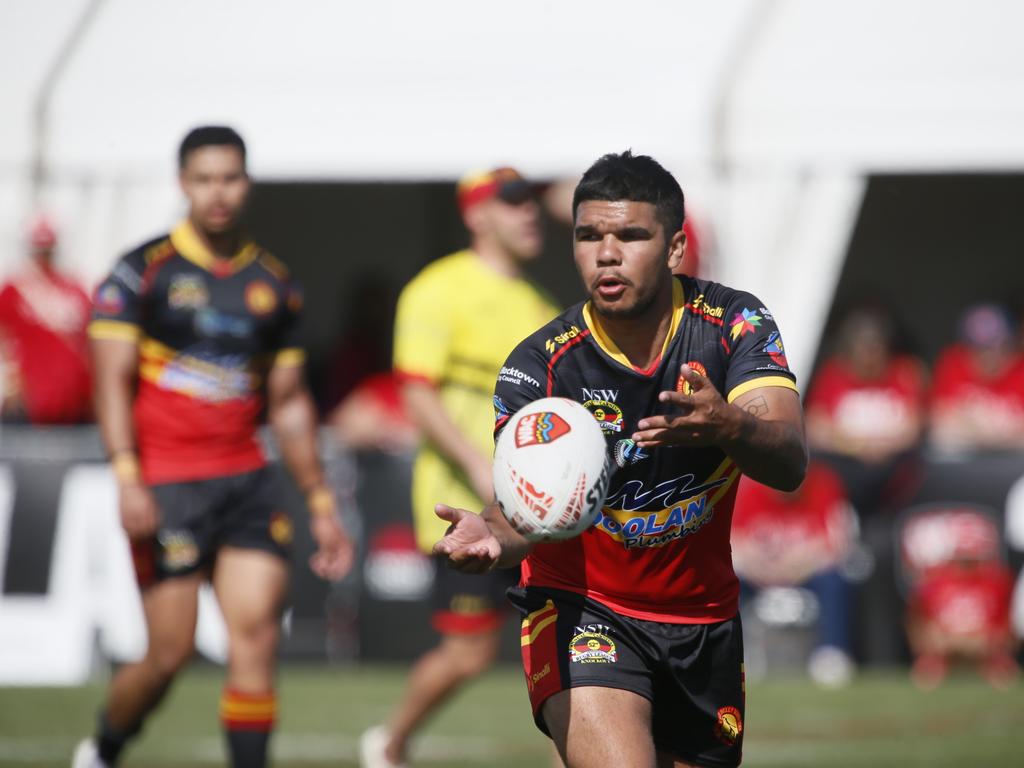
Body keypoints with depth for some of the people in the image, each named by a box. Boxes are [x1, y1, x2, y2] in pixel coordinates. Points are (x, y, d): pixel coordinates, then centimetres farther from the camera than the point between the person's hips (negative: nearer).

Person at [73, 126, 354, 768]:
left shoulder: (274, 284, 12)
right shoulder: (144, 271, -2)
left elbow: (289, 403, 18)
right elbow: (113, 379, -8)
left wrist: (323, 504, 15)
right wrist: (127, 477, -21)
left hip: (246, 481, 4)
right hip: (166, 488, -4)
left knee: (257, 637, -9)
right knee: (170, 654, -4)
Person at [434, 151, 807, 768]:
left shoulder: (733, 324, -10)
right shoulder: (539, 364, -15)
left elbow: (790, 464, -23)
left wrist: (728, 428, -47)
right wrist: (496, 535, -50)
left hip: (704, 620, 4)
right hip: (580, 609, -4)